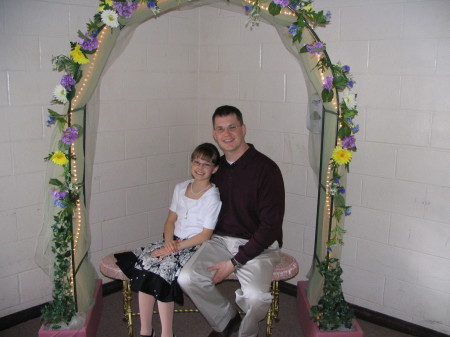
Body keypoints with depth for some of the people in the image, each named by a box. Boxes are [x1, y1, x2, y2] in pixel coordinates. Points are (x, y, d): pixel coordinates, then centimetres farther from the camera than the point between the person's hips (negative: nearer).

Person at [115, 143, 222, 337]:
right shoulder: (180, 188, 10)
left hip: (195, 247, -6)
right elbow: (171, 220, 12)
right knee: (145, 263, -19)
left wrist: (176, 247, -17)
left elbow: (205, 235, -13)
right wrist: (169, 241, -7)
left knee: (163, 268, -28)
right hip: (174, 241, 6)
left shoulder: (212, 197, -10)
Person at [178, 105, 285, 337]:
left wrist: (235, 262, -17)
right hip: (220, 239, 5)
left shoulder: (266, 169, -13)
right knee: (187, 278, -19)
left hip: (258, 245, -5)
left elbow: (271, 225, -15)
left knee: (256, 296, -30)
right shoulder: (216, 166, 6)